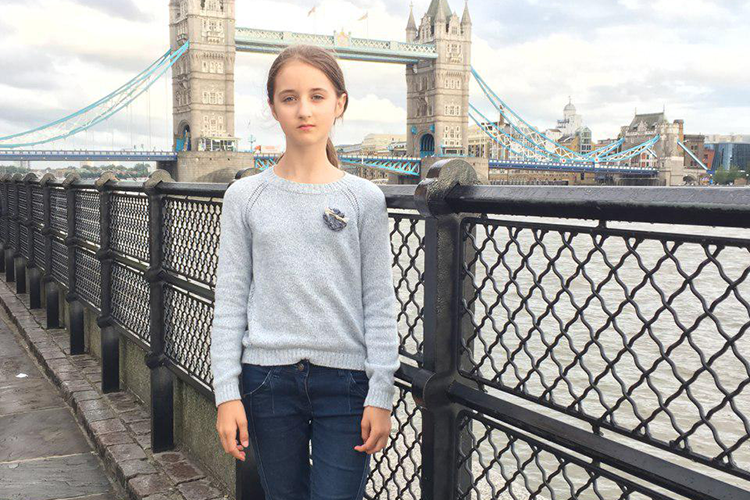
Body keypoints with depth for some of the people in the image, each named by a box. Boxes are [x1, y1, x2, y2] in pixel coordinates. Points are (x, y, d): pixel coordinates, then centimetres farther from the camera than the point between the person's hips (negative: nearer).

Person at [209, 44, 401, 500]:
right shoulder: (245, 197, 2)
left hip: (345, 380, -1)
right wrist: (227, 394, -2)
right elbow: (230, 301, 2)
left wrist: (381, 396, -4)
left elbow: (380, 305, 0)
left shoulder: (364, 198, 0)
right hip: (268, 378, 1)